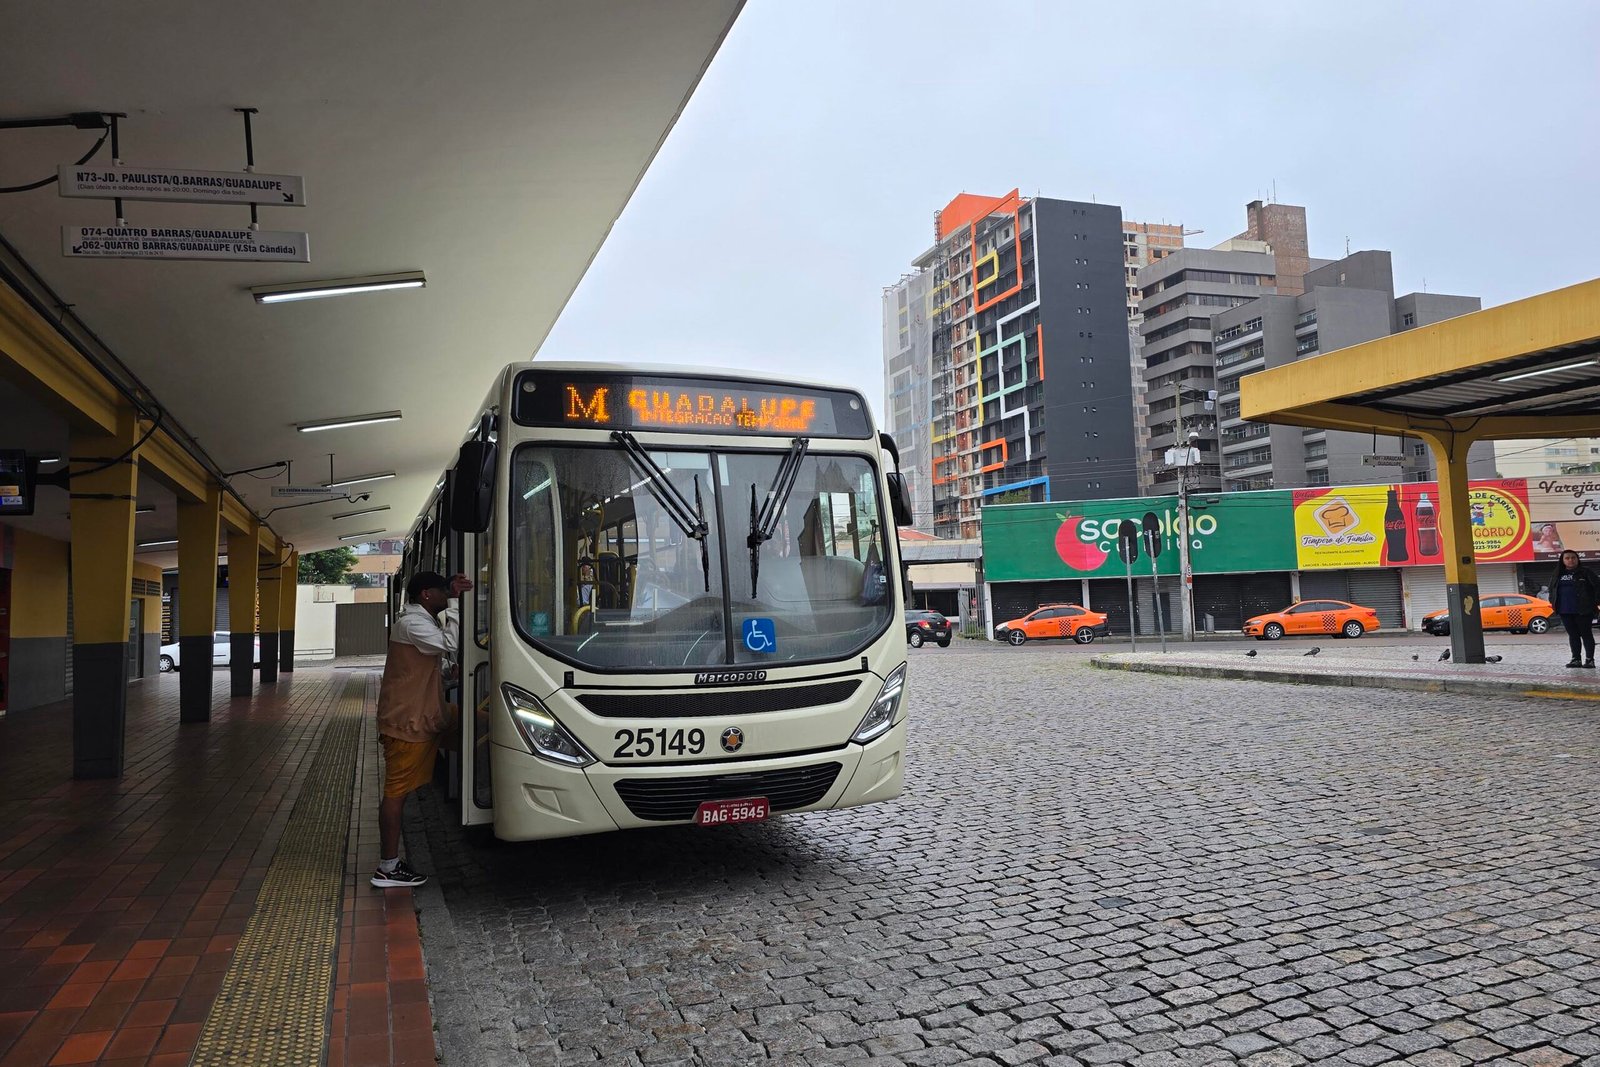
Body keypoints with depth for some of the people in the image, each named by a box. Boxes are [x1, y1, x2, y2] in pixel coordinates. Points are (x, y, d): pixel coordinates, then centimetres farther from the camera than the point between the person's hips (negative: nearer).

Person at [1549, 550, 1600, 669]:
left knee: (1586, 634, 1)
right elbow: (1552, 589, 21)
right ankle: (1576, 659, 15)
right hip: (1565, 611, 5)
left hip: (1583, 610, -5)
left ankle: (1589, 659, 5)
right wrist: (1553, 602, 10)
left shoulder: (1585, 572, -3)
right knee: (1572, 635, 9)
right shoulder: (1558, 574, 11)